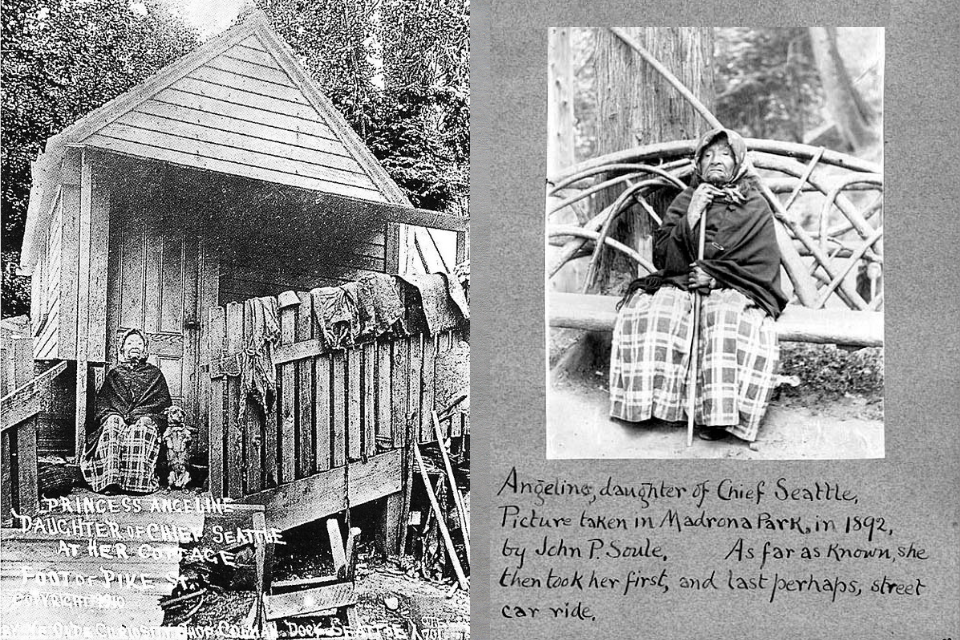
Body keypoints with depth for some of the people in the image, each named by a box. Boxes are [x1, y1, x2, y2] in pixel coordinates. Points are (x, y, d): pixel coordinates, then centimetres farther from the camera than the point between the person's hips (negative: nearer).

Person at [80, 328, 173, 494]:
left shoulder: (154, 373, 20)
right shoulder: (114, 373, 24)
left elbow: (164, 401, 9)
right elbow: (102, 400, 15)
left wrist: (138, 412, -8)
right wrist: (109, 413, -8)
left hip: (146, 417, -1)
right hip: (116, 414, 1)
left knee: (143, 426, -38)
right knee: (113, 424, -35)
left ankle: (139, 480, -48)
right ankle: (109, 480, -46)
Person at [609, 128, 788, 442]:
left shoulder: (755, 207, 8)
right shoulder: (685, 201, 15)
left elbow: (764, 265, -1)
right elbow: (661, 257, 4)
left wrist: (715, 274, -13)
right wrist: (690, 219, -9)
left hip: (733, 289, -2)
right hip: (679, 285, 3)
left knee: (728, 321, -37)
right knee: (652, 313, -30)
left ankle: (718, 412, -32)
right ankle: (656, 401, -25)